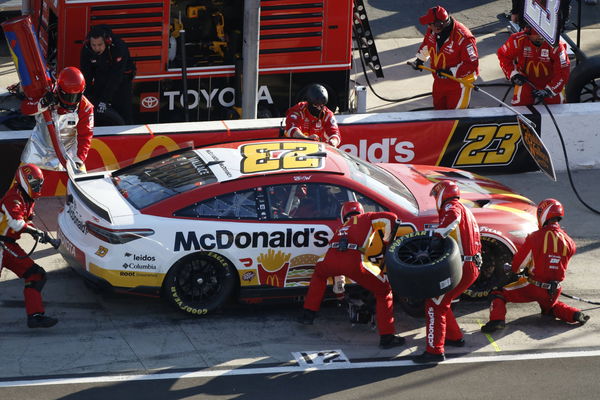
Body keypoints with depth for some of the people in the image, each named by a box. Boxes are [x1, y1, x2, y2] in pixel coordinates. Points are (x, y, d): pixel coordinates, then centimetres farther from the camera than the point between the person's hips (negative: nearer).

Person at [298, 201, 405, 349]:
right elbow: (390, 218, 11)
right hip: (354, 261, -4)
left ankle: (308, 314, 37)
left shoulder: (342, 228, 39)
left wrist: (338, 289, 57)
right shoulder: (366, 218, 27)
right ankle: (387, 336, 8)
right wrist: (387, 240, 28)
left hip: (331, 259, 4)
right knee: (384, 292, 14)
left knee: (319, 274, 41)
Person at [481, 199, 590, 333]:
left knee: (498, 294, 7)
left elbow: (519, 262, -5)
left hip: (534, 288, -5)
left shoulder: (535, 237, -15)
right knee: (549, 307, 36)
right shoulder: (568, 241, -2)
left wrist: (512, 268, 21)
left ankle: (497, 319, -16)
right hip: (554, 291, 5)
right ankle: (575, 315, 12)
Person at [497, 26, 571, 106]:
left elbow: (563, 71, -26)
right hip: (527, 80, 1)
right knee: (520, 104, -10)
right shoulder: (518, 40, -25)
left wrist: (548, 90, -33)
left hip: (549, 81, 0)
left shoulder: (556, 46, -29)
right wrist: (513, 74, -18)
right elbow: (503, 56, -7)